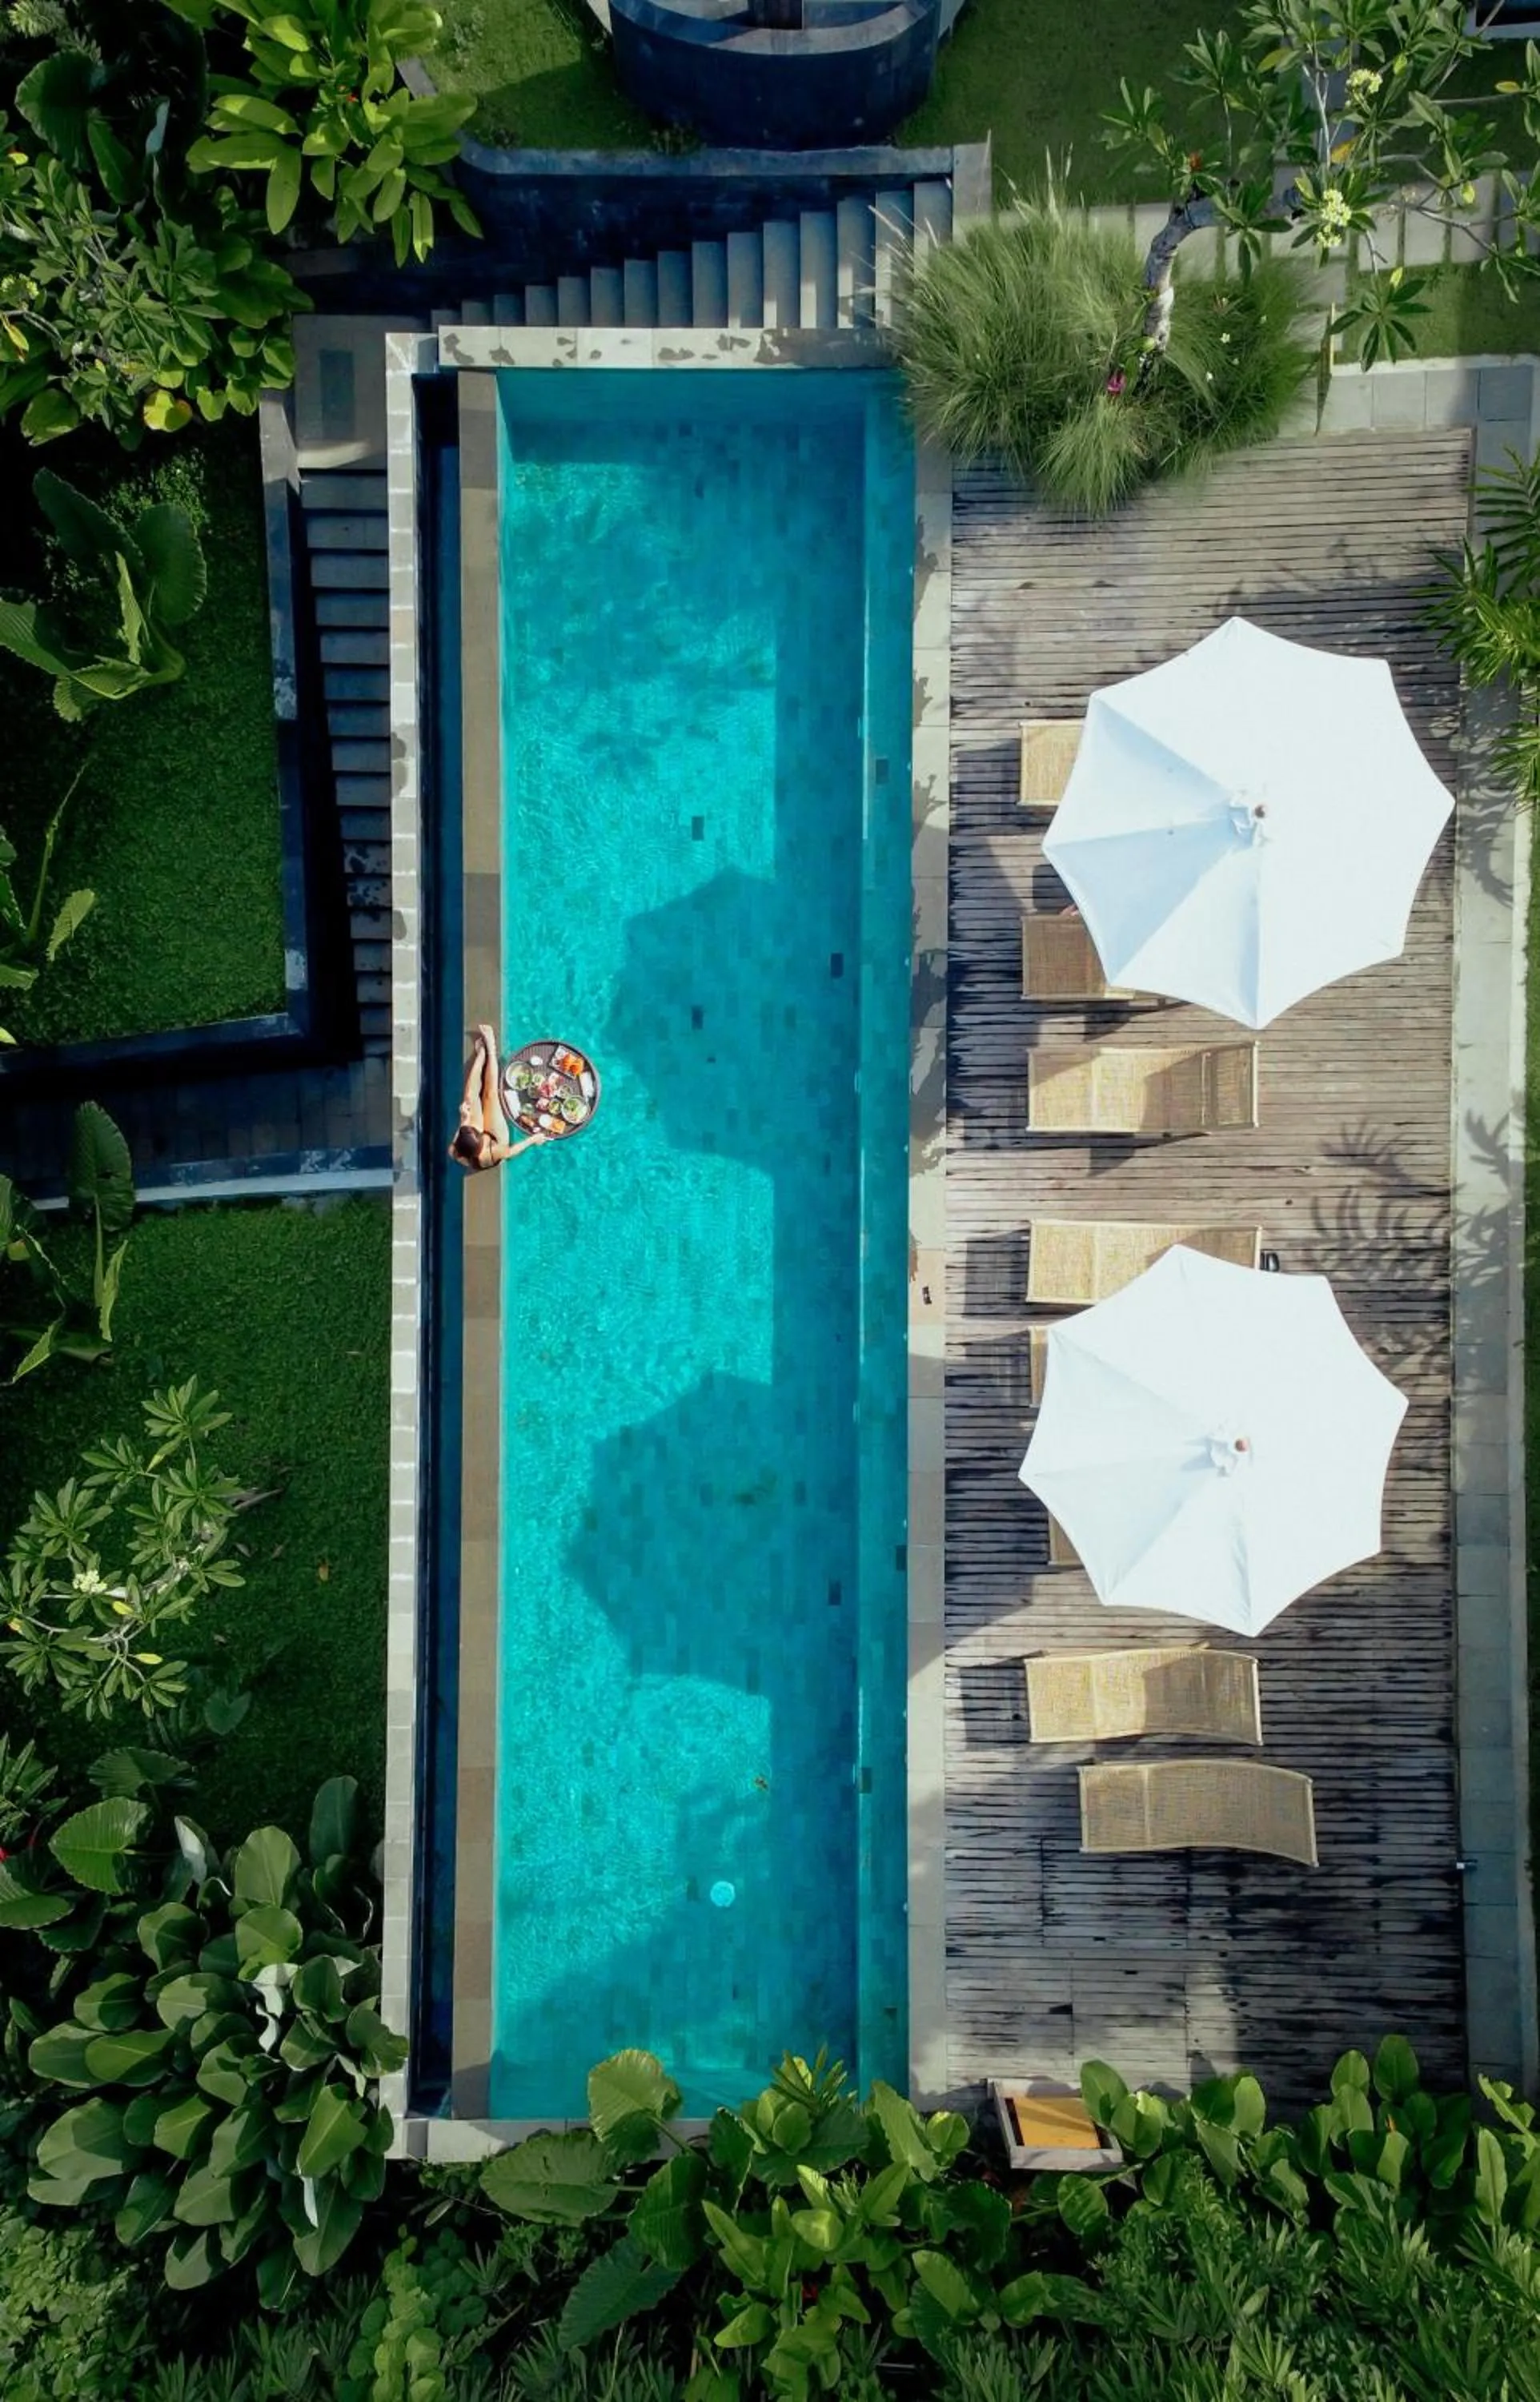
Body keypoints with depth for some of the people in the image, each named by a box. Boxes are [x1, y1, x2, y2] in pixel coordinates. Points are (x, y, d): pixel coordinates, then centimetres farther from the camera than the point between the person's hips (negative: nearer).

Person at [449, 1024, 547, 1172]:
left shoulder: (455, 1153, -39)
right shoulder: (492, 1154, -46)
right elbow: (512, 1151, -23)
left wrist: (464, 1119, -16)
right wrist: (533, 1139, -11)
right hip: (495, 1138, -2)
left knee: (470, 1096, -1)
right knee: (490, 1094, -2)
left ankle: (482, 1051, 23)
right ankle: (490, 1049, 20)